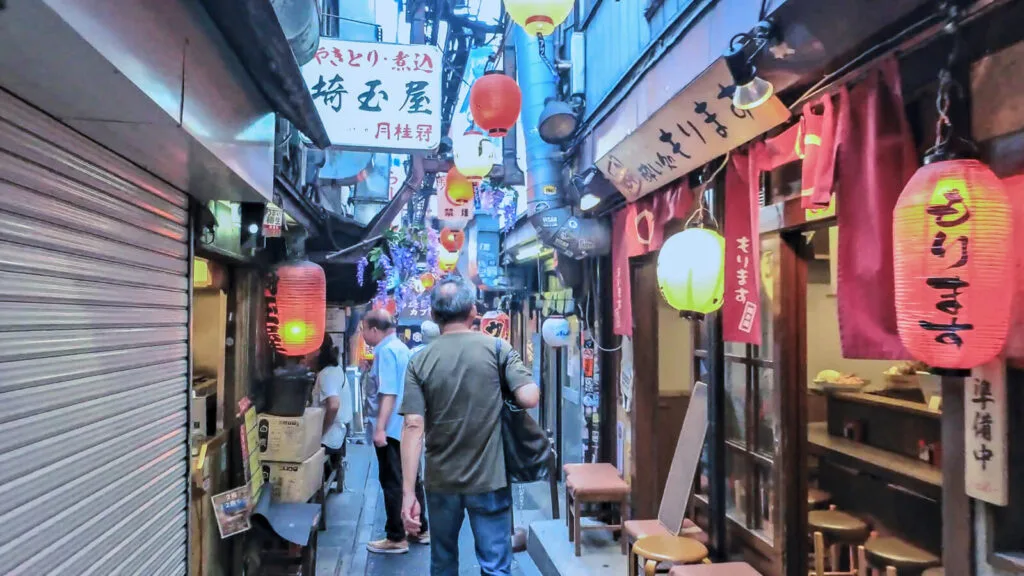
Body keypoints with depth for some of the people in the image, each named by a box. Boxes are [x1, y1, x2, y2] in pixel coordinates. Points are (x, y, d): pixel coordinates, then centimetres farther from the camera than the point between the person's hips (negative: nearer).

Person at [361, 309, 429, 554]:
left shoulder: (386, 351, -16)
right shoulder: (401, 348, 13)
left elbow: (388, 393, -23)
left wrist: (380, 429, -24)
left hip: (391, 429, -10)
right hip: (406, 426, 10)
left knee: (393, 483, -1)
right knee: (409, 479, 16)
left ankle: (396, 538, 7)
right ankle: (420, 530, 25)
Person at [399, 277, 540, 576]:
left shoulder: (419, 361, -4)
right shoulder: (497, 348, -7)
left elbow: (413, 427, -11)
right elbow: (530, 398, -15)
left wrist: (408, 492, -9)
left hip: (441, 481, 2)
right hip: (489, 479, -2)